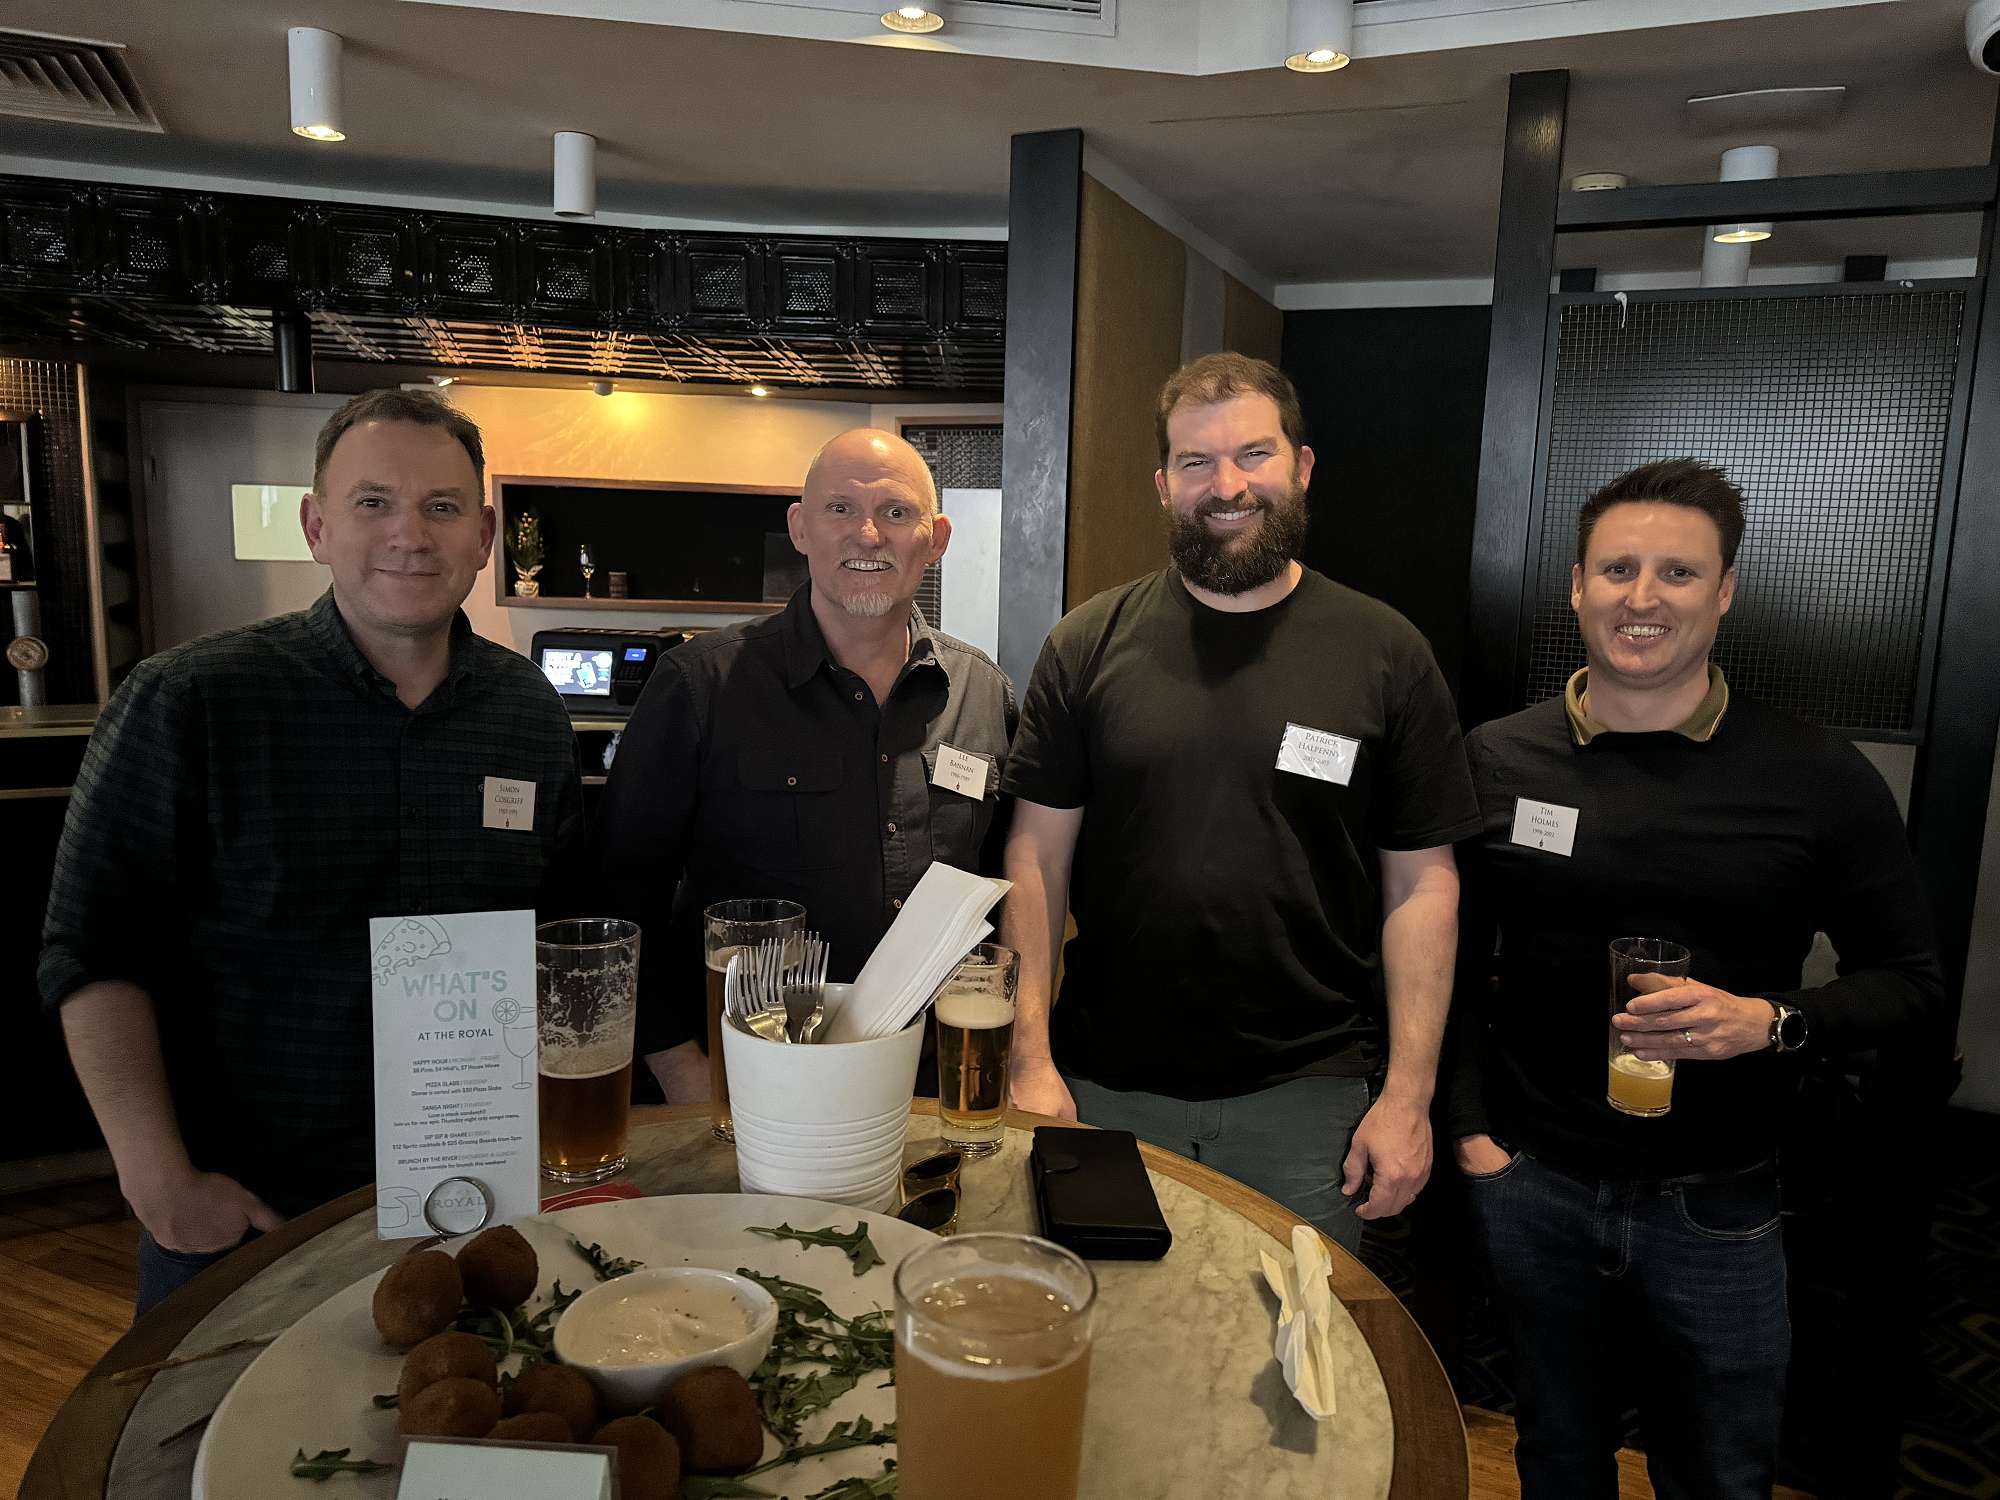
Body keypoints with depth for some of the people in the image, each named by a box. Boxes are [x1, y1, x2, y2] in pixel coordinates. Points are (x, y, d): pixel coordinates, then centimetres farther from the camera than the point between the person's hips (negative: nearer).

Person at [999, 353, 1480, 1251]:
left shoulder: (1385, 654, -2)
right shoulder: (1090, 645, -1)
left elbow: (1421, 884, -1)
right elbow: (1038, 858, -1)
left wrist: (1409, 1094, -4)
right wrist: (1032, 1057, -5)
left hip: (1303, 1102, 0)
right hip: (1106, 1087, 1)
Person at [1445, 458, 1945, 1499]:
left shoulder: (1818, 779, -9)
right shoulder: (1495, 761, -5)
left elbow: (1910, 981, -2)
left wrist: (1769, 1021, -19)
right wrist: (1469, 1128, -1)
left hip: (1716, 1207, -1)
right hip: (1531, 1182, 1)